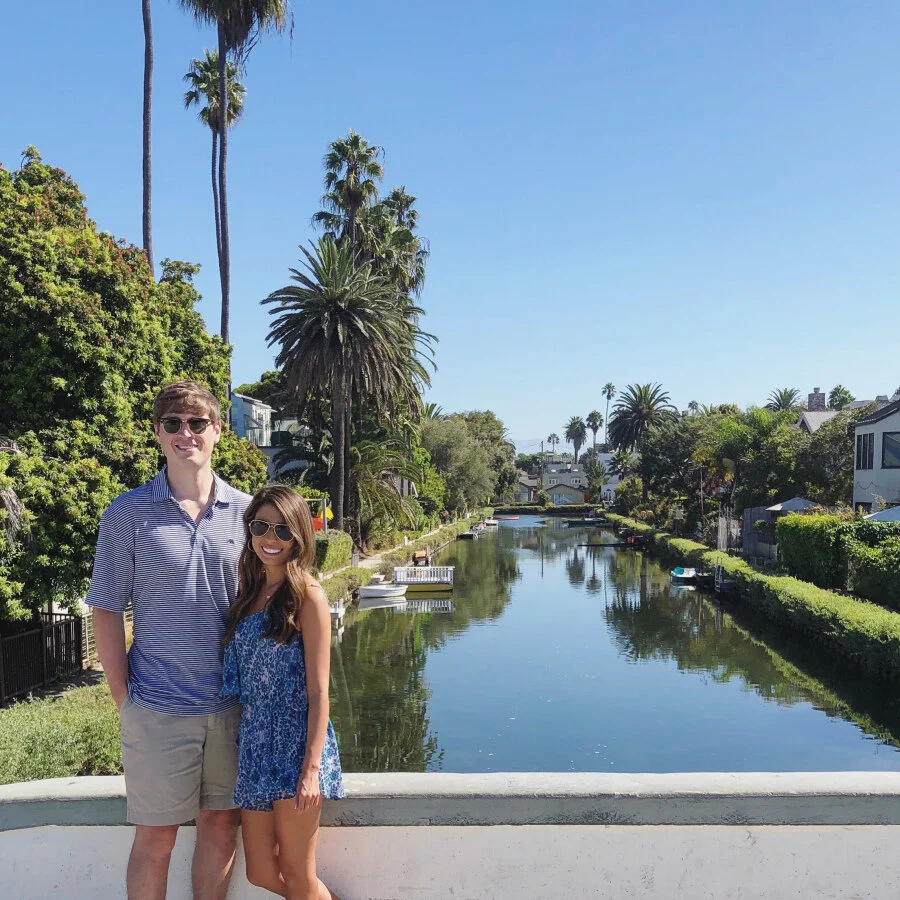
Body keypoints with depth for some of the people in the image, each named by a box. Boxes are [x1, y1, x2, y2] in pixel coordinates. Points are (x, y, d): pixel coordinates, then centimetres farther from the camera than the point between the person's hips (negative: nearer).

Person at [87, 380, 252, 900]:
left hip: (233, 703, 2)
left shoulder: (245, 511, 1)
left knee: (222, 827, 14)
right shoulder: (127, 514, -5)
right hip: (158, 707, -2)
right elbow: (107, 611, -2)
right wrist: (124, 698, -5)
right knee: (156, 837, 10)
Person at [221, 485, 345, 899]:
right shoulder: (250, 591, 9)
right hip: (254, 745, 7)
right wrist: (244, 743, 9)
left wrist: (312, 768, -16)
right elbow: (245, 685, 13)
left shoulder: (308, 595, -10)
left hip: (294, 745, -7)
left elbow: (318, 690, -13)